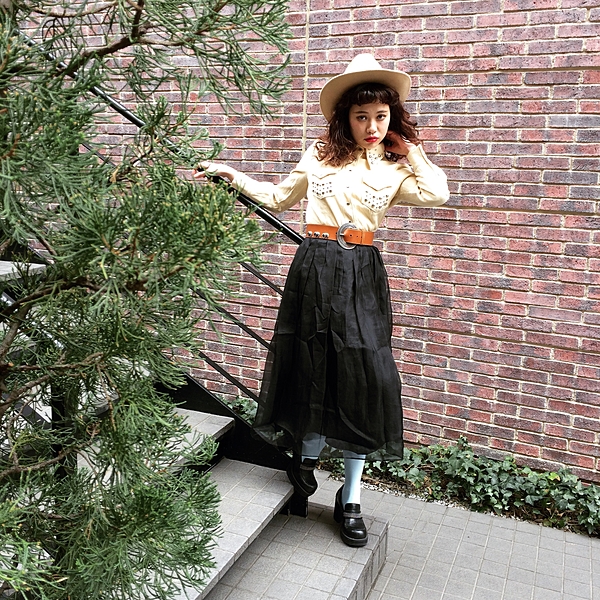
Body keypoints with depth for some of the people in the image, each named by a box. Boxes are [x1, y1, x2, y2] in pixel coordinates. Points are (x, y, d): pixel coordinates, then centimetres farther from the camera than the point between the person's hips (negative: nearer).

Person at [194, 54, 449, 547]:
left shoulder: (394, 169, 11)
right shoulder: (321, 155, 11)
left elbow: (438, 193, -8)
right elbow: (278, 198, 23)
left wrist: (408, 147, 4)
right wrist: (231, 175, 19)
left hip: (363, 276, 0)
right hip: (316, 270, 0)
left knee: (365, 376, -3)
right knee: (317, 368, 2)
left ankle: (351, 499, 12)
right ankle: (307, 453, 31)